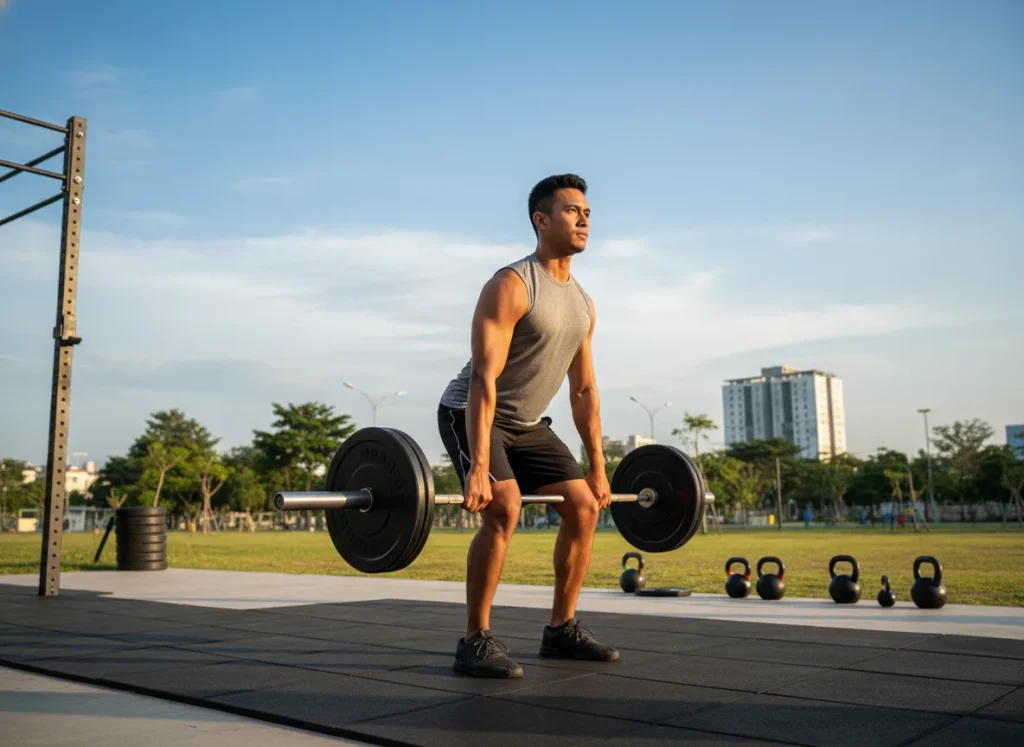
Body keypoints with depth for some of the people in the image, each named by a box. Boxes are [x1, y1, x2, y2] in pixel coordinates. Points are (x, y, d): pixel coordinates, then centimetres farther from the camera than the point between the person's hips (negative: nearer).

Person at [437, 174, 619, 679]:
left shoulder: (583, 304, 4)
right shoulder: (510, 286, -22)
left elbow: (585, 389, 9)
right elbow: (483, 379, -29)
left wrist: (597, 466, 8)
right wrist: (478, 467, -35)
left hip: (527, 423, 8)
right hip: (472, 416, -8)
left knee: (584, 507, 1)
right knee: (504, 509, -27)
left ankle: (562, 629, 13)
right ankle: (475, 643, -15)